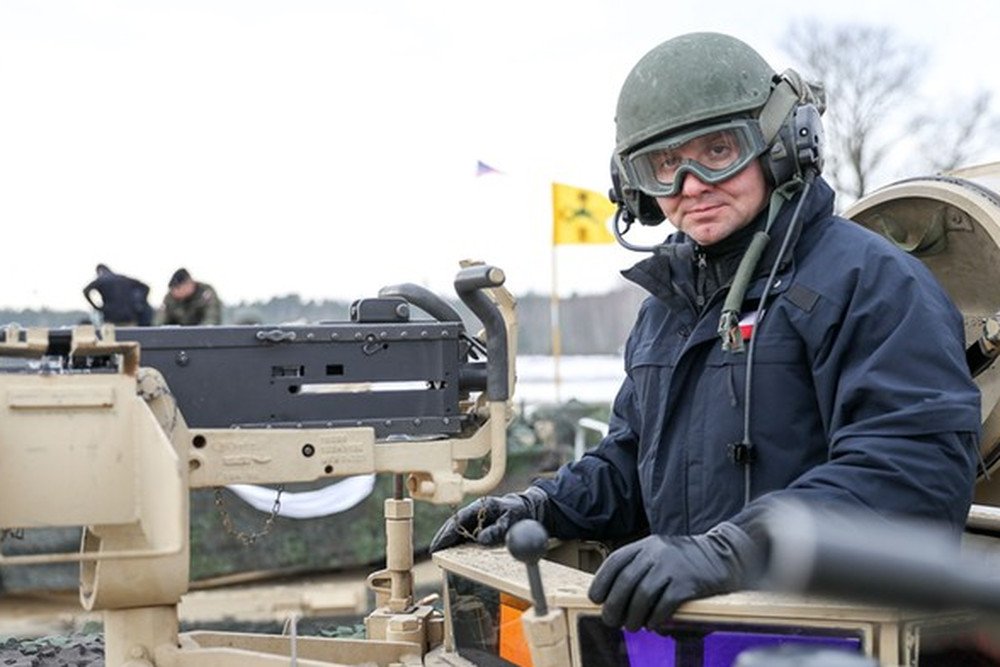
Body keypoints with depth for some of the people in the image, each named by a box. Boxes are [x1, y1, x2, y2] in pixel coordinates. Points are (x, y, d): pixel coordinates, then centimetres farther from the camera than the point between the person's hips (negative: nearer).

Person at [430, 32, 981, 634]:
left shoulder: (868, 278, -7)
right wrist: (545, 506, 13)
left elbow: (918, 464, -20)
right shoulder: (667, 304, 21)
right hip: (687, 628, 7)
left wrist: (729, 550, -28)